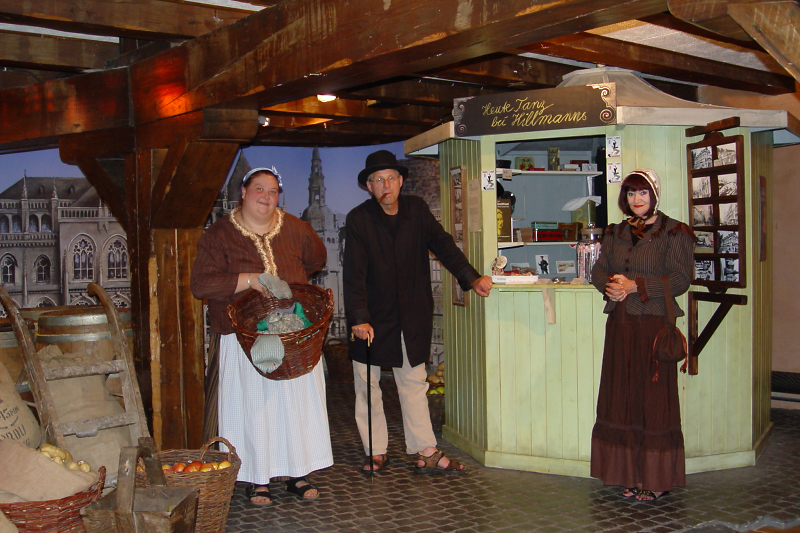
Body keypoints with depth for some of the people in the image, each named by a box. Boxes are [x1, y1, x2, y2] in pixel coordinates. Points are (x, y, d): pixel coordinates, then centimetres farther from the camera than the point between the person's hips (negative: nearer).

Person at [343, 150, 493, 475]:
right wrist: (359, 319, -25)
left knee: (414, 384, 9)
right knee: (367, 386, 7)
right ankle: (376, 453, 21)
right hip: (373, 317, -2)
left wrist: (471, 278, -16)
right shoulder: (358, 219, -9)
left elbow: (442, 244, -3)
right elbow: (354, 274, -16)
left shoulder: (417, 209, 2)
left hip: (412, 317, 2)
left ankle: (427, 454, 15)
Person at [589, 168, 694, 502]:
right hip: (620, 325, 5)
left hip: (654, 324, -5)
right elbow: (599, 270, 13)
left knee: (654, 399, -2)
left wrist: (635, 285, -16)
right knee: (622, 398, 5)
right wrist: (610, 285, -10)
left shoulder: (674, 233, -2)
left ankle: (658, 479, 8)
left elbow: (680, 279, -10)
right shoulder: (616, 233, 15)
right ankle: (632, 475, 15)